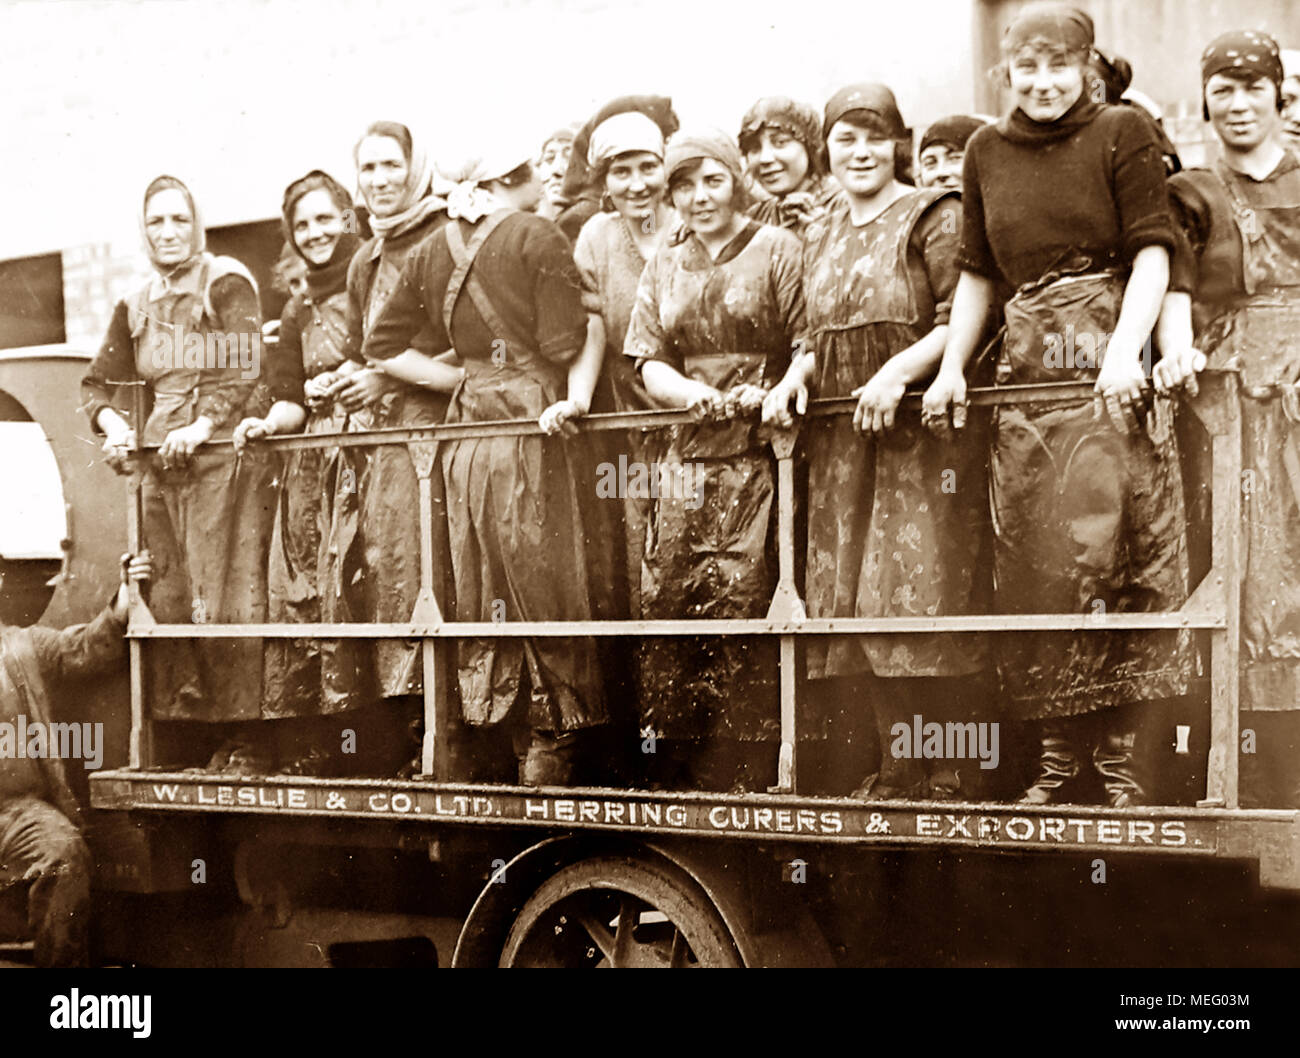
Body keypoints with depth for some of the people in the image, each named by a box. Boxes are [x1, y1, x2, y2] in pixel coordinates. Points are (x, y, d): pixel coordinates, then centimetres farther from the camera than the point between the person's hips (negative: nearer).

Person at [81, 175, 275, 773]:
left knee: (227, 597, -10)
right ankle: (189, 725, 9)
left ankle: (247, 739, -7)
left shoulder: (227, 284, 0)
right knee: (169, 600, 3)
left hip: (222, 456, -6)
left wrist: (202, 426, -21)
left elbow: (246, 370, -10)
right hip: (162, 467, 7)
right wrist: (114, 426, 0)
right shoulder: (137, 307, 18)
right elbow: (101, 382, 20)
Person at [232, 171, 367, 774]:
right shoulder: (297, 312, 21)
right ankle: (306, 750, 3)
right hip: (314, 463, 6)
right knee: (297, 597, -1)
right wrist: (265, 426, 0)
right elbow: (292, 402, 19)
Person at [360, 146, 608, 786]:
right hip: (531, 425, -6)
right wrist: (576, 397, 2)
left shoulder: (430, 253, 11)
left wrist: (462, 376, 15)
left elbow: (382, 346, 15)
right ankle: (553, 752, 3)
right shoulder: (538, 239, -6)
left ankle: (519, 744, 19)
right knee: (545, 587, -1)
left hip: (466, 431, 6)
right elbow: (564, 346, -12)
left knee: (485, 591, 10)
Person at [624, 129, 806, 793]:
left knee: (741, 603, -9)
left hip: (758, 456, -4)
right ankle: (668, 769, 8)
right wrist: (693, 394, -8)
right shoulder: (663, 265, 18)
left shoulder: (777, 250, 4)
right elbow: (648, 361, 12)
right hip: (684, 456, 4)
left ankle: (738, 778, -1)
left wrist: (772, 394, -19)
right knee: (664, 600, -2)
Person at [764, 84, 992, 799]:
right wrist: (794, 378, 5)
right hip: (842, 440, 7)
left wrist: (899, 371, -21)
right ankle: (897, 770, 13)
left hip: (922, 428, -7)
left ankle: (947, 775, -2)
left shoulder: (932, 216, -2)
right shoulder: (820, 236, 19)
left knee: (921, 595, -10)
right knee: (853, 599, 4)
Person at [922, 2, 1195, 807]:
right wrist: (952, 366, 8)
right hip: (1028, 369, 4)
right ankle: (1061, 753, 13)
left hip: (1108, 367, -4)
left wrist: (1125, 350, -19)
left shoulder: (1123, 133, 2)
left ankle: (1123, 756, 2)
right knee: (1031, 566, 3)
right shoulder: (987, 152, 15)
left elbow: (1152, 251, -6)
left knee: (1108, 551, -7)